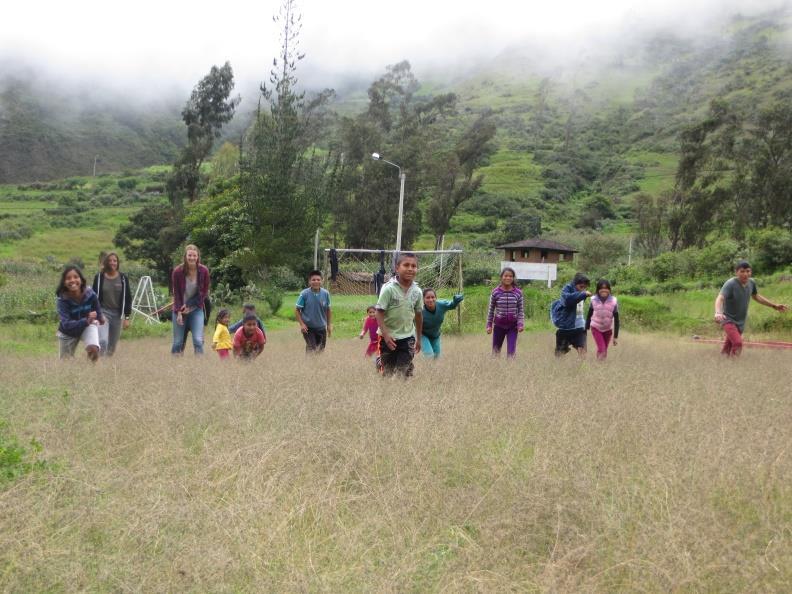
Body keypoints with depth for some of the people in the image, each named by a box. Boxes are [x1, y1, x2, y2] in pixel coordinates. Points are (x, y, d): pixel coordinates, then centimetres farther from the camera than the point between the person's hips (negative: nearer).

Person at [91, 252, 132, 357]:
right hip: (103, 312, -2)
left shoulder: (123, 278, 1)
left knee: (112, 346, 7)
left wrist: (127, 317, 1)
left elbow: (128, 298, 5)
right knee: (103, 341, -21)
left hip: (118, 314, 2)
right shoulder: (99, 277, -2)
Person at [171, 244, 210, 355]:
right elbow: (176, 293, -4)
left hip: (196, 309, 0)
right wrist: (178, 312, -10)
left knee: (198, 340, -12)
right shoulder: (178, 271, -12)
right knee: (178, 342, 3)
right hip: (180, 310, 0)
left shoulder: (204, 271, -9)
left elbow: (204, 292, -2)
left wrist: (190, 305, -9)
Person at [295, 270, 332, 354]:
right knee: (312, 349, -12)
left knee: (321, 350, 14)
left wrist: (329, 325, 10)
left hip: (321, 327, 4)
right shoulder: (304, 294, -14)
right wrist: (301, 324, -16)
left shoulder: (325, 293, -6)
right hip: (308, 327, -4)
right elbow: (297, 310, -7)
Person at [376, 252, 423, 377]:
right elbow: (379, 312, -14)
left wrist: (419, 338, 15)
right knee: (387, 371, 9)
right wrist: (386, 334, -22)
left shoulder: (417, 291, -3)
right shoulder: (389, 288, -17)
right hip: (389, 336, -3)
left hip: (408, 337, 3)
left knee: (405, 371, 3)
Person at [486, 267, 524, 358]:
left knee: (511, 351, -6)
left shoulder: (518, 293, -5)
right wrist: (489, 325, 0)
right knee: (496, 350, 11)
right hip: (499, 325, 1)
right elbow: (491, 310, 1)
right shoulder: (495, 292, -6)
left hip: (513, 326, -1)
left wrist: (521, 324, -12)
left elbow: (520, 310, -1)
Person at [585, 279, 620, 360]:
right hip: (596, 328, -1)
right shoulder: (593, 300, -15)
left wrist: (615, 336, -10)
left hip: (608, 329, 1)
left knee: (605, 350, 11)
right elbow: (589, 315, -2)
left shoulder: (614, 301, -16)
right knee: (601, 350, -15)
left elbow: (616, 319, -10)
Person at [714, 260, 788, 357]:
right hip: (728, 320, -7)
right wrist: (718, 312, -56)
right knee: (737, 343, -27)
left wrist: (774, 305, 24)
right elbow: (720, 298, -36)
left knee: (727, 349, 16)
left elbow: (756, 297, 20)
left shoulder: (751, 283, -1)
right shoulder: (730, 284, -22)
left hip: (740, 322, 7)